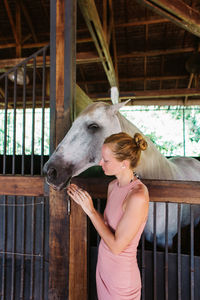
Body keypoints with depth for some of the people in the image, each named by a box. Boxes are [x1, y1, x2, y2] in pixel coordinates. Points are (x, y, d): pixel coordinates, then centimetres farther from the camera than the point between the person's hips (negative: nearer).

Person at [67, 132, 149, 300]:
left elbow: (117, 246, -25)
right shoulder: (113, 186, -4)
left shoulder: (138, 196, -29)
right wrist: (83, 200, -3)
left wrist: (90, 210, -21)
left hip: (121, 276, -7)